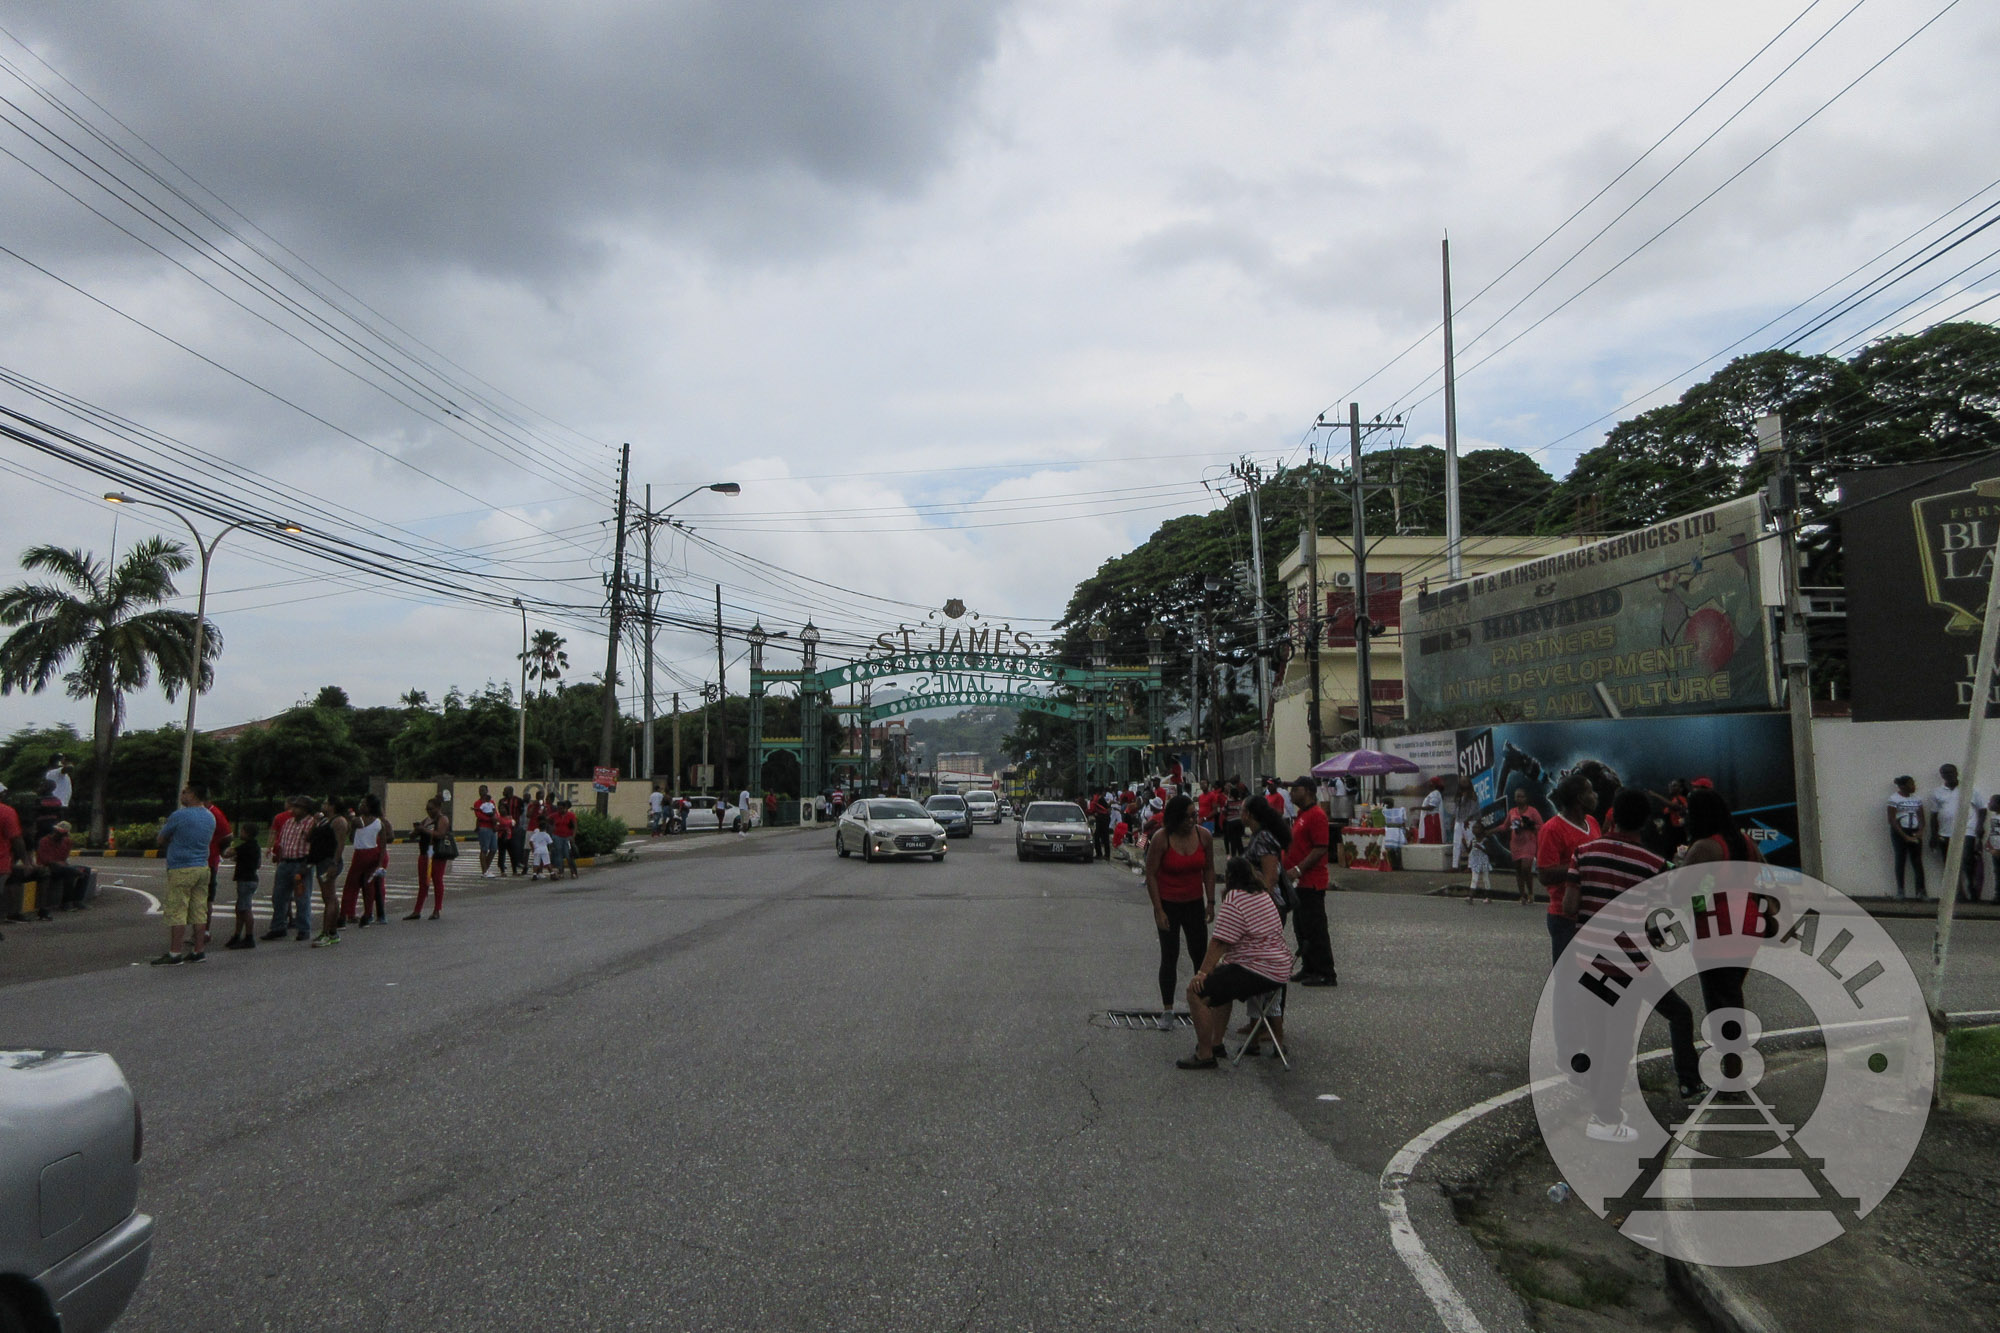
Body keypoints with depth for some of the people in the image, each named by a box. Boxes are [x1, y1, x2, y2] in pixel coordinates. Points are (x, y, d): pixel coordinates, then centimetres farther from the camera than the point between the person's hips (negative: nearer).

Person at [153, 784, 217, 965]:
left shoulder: (179, 816, -11)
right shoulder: (211, 818, 11)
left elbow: (161, 840, 1)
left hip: (181, 869, -7)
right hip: (203, 868, 7)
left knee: (176, 911, -3)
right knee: (199, 911, 8)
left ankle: (174, 953, -2)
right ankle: (198, 952, 10)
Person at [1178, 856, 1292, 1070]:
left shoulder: (1234, 901, -17)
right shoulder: (1263, 895, 15)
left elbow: (1219, 943, -20)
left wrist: (1202, 973, -16)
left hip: (1259, 972, -11)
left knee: (1196, 992, -13)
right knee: (1220, 982, 32)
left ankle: (1204, 1055, -7)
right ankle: (1216, 1043, 33)